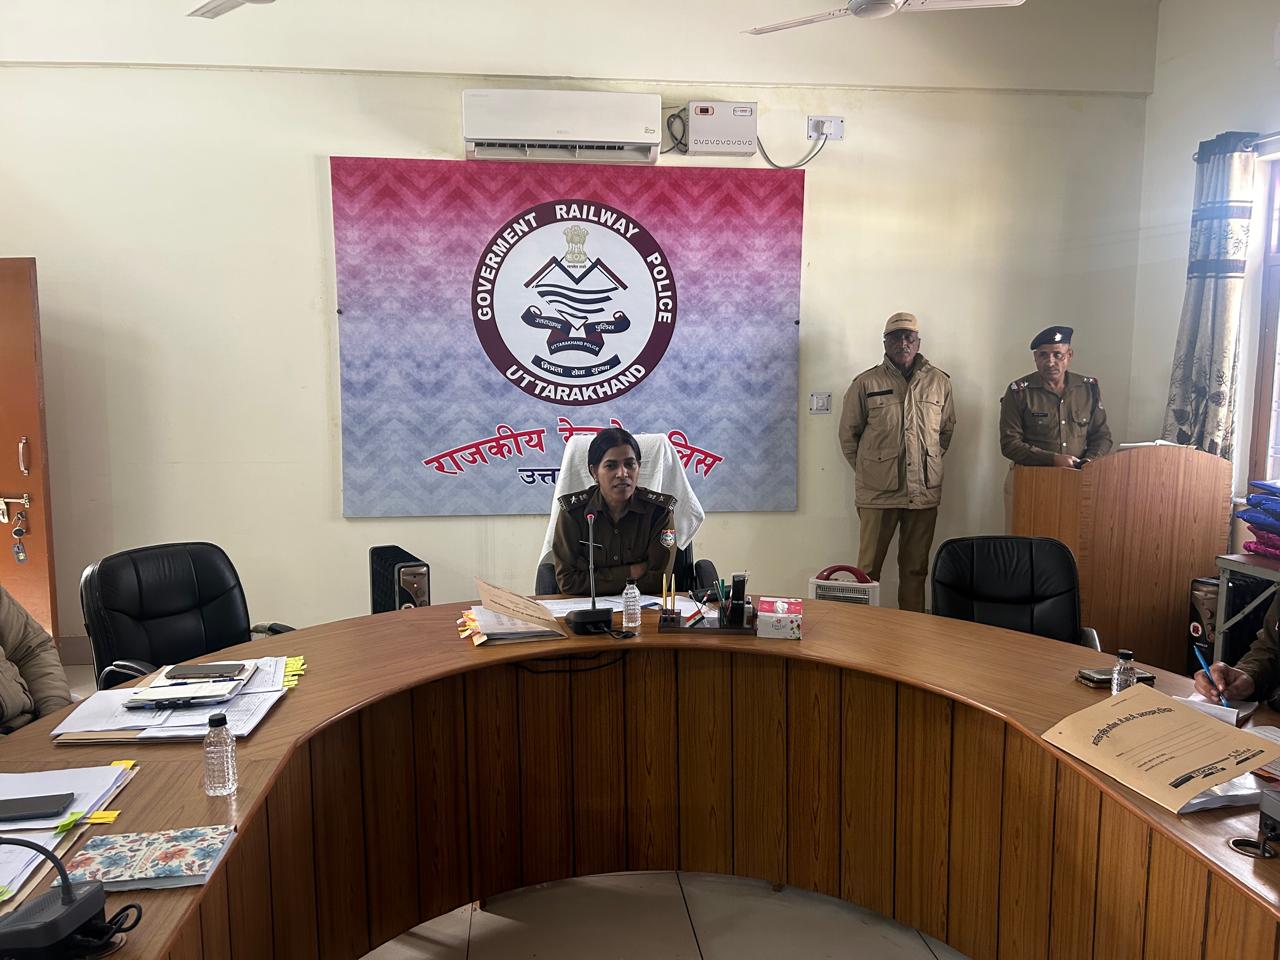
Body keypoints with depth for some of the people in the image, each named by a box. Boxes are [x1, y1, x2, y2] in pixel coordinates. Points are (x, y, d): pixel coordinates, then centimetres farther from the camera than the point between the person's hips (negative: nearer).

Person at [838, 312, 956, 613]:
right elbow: (848, 433, 6)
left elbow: (947, 429, 18)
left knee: (915, 568, 11)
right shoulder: (866, 383, 0)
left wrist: (929, 463, 14)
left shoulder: (940, 382, 7)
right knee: (868, 568, 2)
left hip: (924, 490, 2)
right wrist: (867, 471, 6)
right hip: (877, 492, -2)